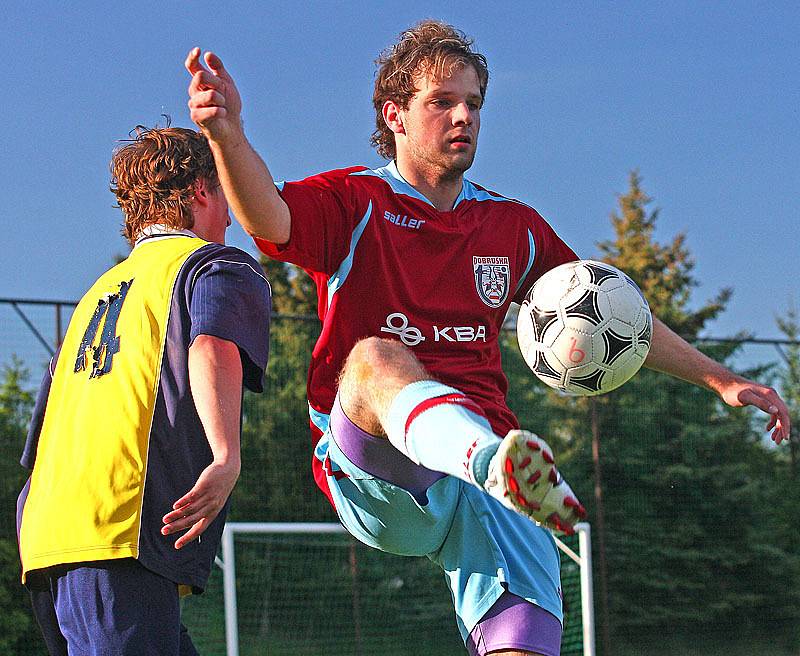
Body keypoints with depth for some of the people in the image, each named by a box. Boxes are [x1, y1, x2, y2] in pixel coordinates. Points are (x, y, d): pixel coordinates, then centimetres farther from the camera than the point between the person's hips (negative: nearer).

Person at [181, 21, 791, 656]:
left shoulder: (513, 226, 21)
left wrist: (720, 379, 24)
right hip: (374, 475, -4)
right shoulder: (353, 203, 7)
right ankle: (496, 463, -68)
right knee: (374, 356, -38)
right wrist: (227, 131, -34)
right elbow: (268, 219, -14)